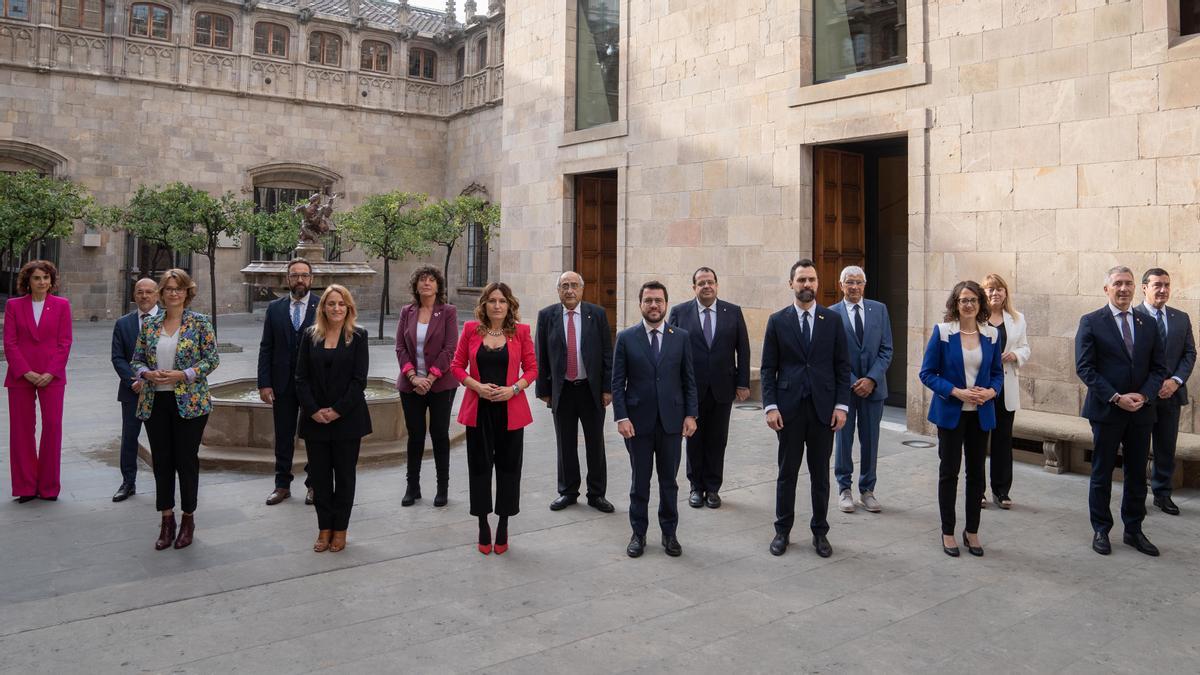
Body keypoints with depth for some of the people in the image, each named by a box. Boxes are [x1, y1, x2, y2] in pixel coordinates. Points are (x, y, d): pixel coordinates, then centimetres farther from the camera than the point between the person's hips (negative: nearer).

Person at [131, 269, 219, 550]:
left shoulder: (200, 322, -2)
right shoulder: (149, 324, 8)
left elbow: (211, 359, -6)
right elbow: (136, 360, 11)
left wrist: (182, 375, -17)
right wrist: (148, 373, -10)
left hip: (189, 402, -3)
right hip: (154, 403, 4)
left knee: (187, 460, 2)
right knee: (161, 461, 8)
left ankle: (188, 519, 17)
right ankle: (167, 520, 19)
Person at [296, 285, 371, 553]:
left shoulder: (358, 337, -2)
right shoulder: (310, 335, 5)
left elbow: (359, 379, -7)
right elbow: (301, 377, 2)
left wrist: (337, 410, -13)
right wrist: (313, 410, -9)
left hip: (347, 418, -2)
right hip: (315, 418, 2)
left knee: (344, 475, 7)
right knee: (319, 476, 7)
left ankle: (340, 530, 18)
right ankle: (324, 529, 20)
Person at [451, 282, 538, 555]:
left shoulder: (521, 331, 0)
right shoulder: (471, 330, 1)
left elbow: (531, 369, 2)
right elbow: (457, 366, 4)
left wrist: (514, 389, -14)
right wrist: (476, 385, -12)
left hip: (510, 410, 0)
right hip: (478, 409, 1)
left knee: (508, 466, 6)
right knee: (479, 466, 7)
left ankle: (503, 527, 21)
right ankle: (483, 525, 21)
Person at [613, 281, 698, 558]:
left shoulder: (681, 337, 3)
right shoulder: (626, 337, -1)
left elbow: (689, 379, 5)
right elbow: (618, 382, -2)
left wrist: (691, 414, -2)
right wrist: (621, 417, -9)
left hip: (671, 420, 1)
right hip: (638, 421, -1)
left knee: (669, 480, 10)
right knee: (640, 481, 9)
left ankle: (669, 533, 24)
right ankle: (638, 533, 22)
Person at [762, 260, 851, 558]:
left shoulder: (833, 320, 4)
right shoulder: (777, 321, 2)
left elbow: (843, 366, 3)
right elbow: (768, 368, 1)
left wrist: (841, 405, -5)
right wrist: (770, 406, -7)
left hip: (823, 407, 1)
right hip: (789, 407, 0)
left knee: (820, 474, 9)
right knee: (787, 473, 8)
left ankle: (820, 532, 21)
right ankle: (782, 531, 20)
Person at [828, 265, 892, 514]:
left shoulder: (879, 309, 3)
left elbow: (886, 349, 1)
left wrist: (871, 379, -10)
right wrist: (852, 382, -11)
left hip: (873, 386, 2)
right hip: (844, 386, -2)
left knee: (870, 440, 8)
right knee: (843, 439, 7)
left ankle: (867, 490, 19)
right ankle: (844, 489, 19)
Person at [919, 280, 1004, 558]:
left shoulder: (991, 334, 4)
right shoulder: (942, 332, -5)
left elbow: (998, 373, 11)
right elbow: (927, 373, -6)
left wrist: (991, 391, -11)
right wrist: (956, 392, -18)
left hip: (981, 413, 3)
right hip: (950, 411, -3)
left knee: (976, 472, 8)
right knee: (949, 471, 3)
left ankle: (972, 531, 22)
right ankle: (948, 532, 15)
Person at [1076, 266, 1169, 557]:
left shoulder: (1148, 324, 8)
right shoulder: (1091, 322, -4)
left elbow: (1159, 367, 7)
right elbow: (1084, 367, -9)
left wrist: (1144, 395, -10)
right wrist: (1116, 398, -16)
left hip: (1141, 411, 4)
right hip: (1106, 411, -4)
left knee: (1137, 475, 12)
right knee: (1102, 474, 6)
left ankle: (1133, 530, 24)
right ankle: (1101, 530, 17)